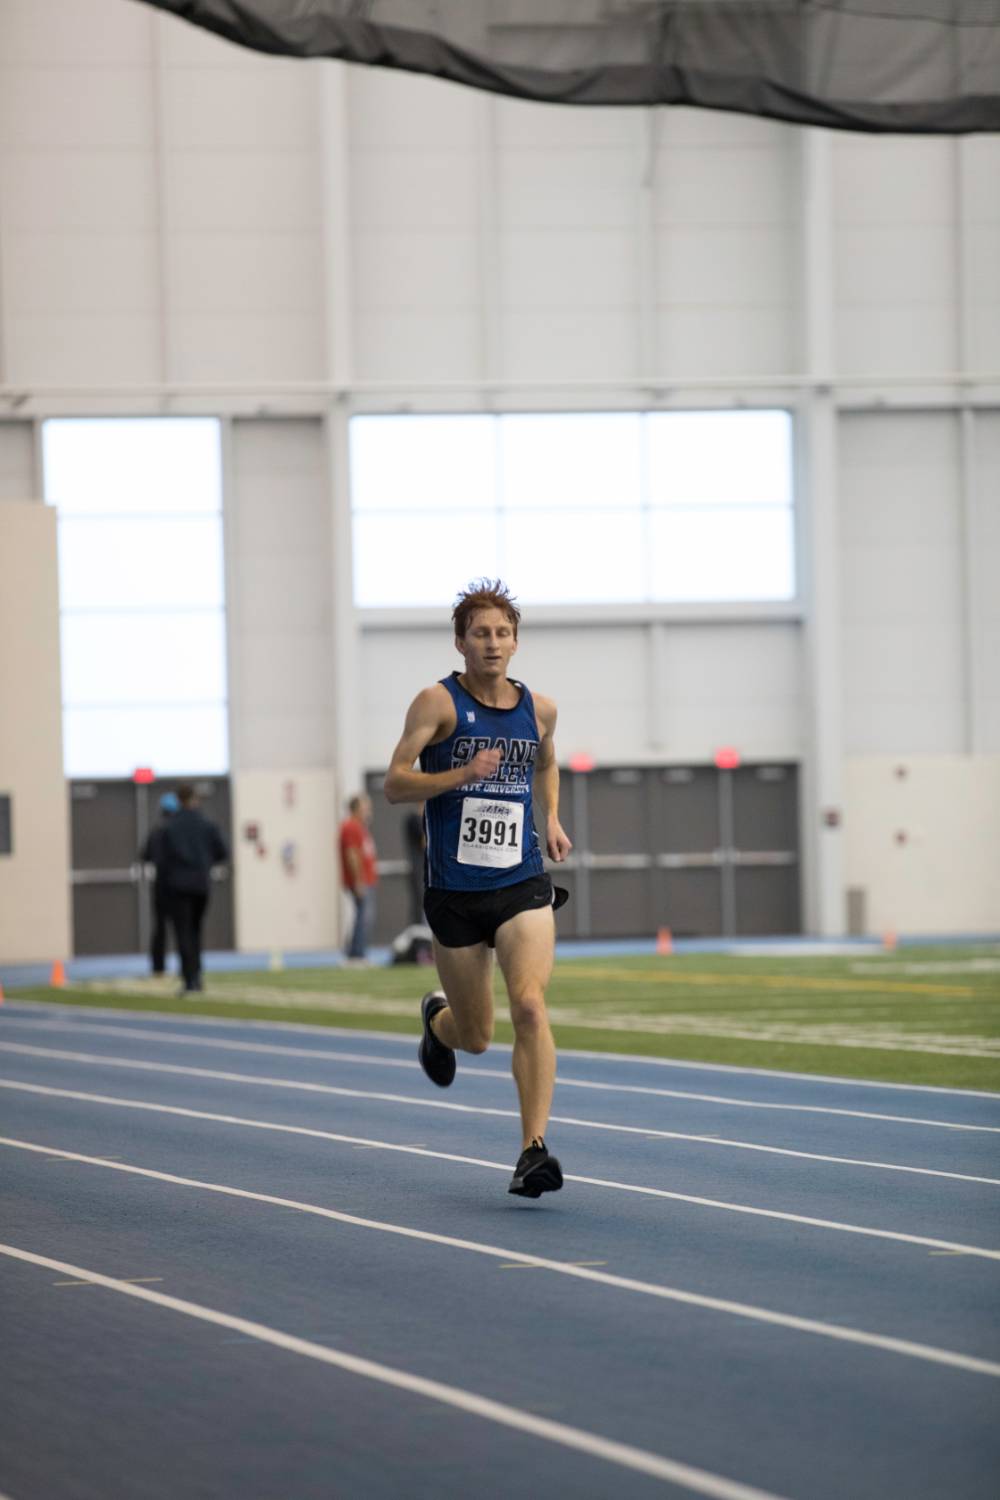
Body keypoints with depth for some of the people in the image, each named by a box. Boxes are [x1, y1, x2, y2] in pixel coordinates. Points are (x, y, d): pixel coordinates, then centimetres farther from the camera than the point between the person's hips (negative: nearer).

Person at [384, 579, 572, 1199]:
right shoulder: (439, 702, -5)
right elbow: (395, 783, -10)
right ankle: (438, 1018, 48)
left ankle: (534, 1150, -22)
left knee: (531, 1006, -22)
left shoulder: (539, 708, 6)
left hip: (523, 886, 2)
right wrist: (462, 775, -24)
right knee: (476, 1038, 9)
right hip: (456, 893, -1)